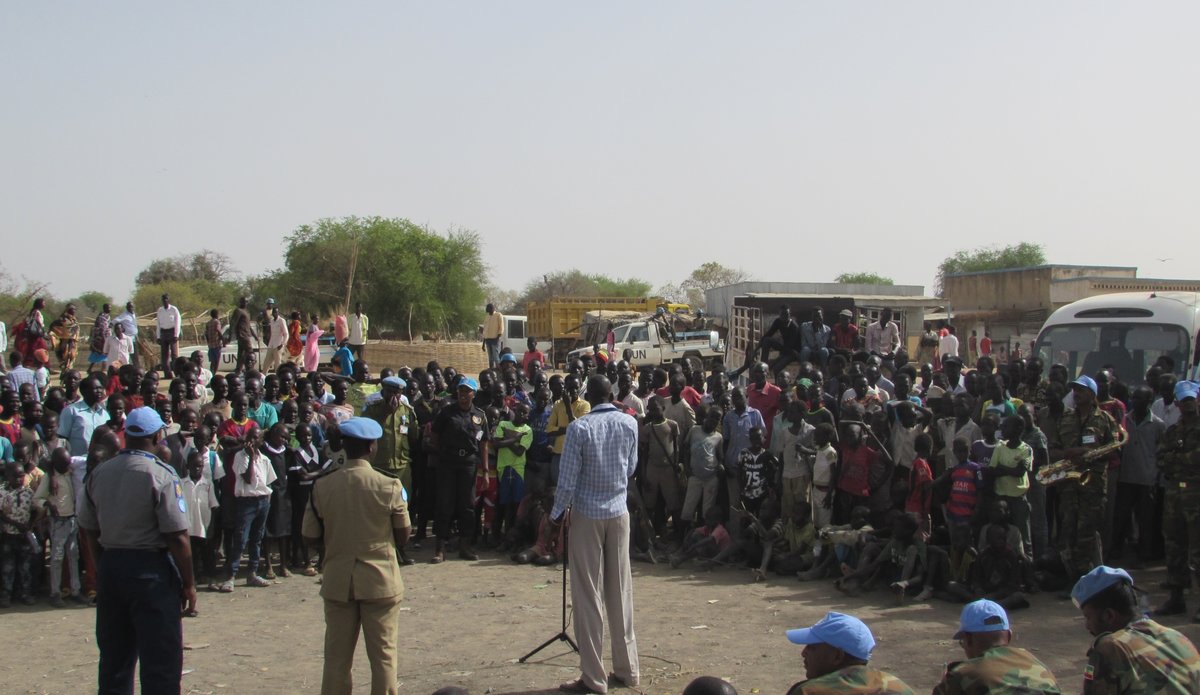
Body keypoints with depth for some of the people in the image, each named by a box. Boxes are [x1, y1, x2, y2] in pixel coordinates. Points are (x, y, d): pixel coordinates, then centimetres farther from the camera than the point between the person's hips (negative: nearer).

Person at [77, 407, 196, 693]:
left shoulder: (98, 474, 3)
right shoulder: (162, 475, -15)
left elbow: (89, 530, 9)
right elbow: (177, 537, -16)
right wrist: (188, 583, -7)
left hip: (110, 566, 6)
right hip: (152, 570, -6)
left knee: (114, 659, 16)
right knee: (160, 660, 1)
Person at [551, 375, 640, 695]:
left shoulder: (579, 428, -14)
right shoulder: (630, 424, -1)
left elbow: (568, 480, -13)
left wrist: (557, 514, 1)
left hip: (586, 515, -4)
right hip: (619, 512, 4)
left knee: (588, 595, 0)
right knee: (621, 590, 12)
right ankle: (628, 669, 18)